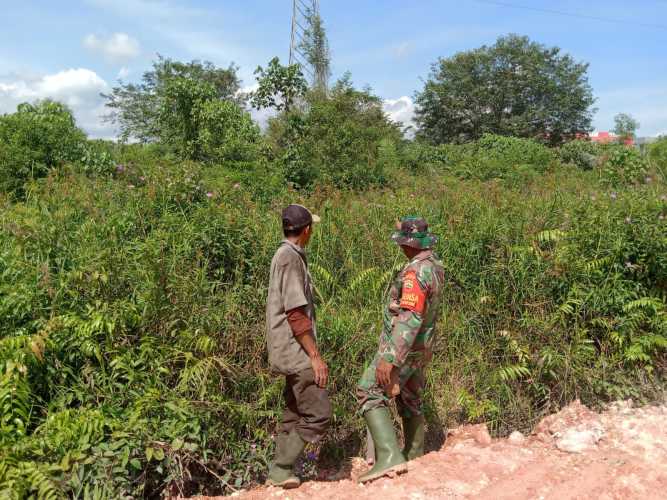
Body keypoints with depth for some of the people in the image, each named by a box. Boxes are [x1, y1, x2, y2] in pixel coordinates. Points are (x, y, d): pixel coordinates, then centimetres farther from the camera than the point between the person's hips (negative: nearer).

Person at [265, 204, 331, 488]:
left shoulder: (287, 255, 15)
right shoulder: (290, 257, -16)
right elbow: (295, 314, -21)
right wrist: (315, 355, -19)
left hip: (293, 352, 10)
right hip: (296, 351, -10)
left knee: (294, 414, 15)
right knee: (318, 414, -7)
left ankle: (280, 471, 21)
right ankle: (281, 469, 0)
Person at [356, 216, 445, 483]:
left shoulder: (415, 272, -25)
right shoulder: (435, 265, 6)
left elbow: (409, 319, -32)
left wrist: (389, 358, -33)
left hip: (402, 347, -9)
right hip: (420, 347, 10)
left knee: (370, 393, -12)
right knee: (410, 399, 20)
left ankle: (390, 456, -22)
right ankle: (414, 455, 32)